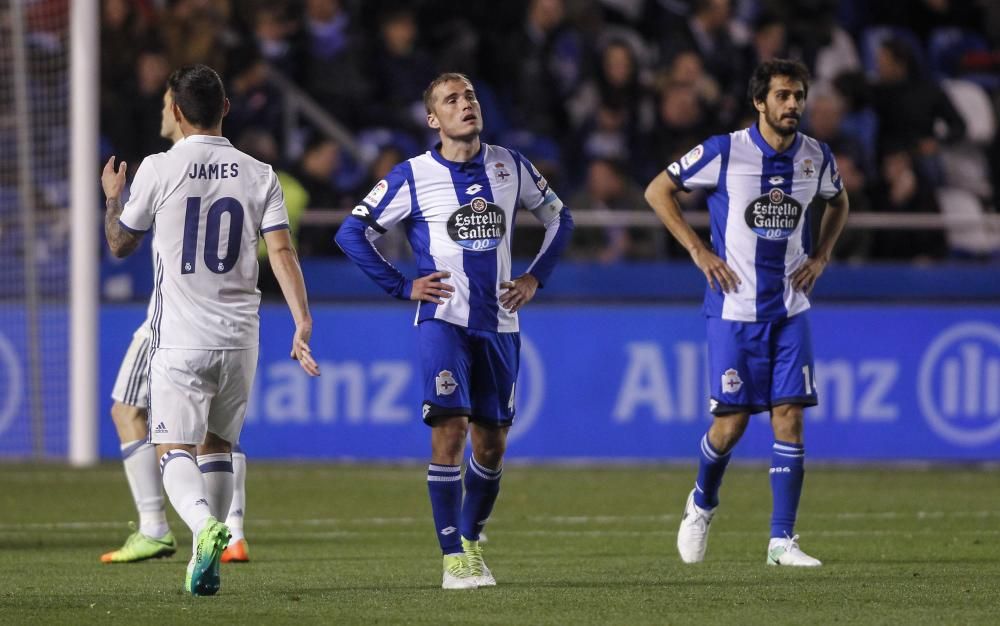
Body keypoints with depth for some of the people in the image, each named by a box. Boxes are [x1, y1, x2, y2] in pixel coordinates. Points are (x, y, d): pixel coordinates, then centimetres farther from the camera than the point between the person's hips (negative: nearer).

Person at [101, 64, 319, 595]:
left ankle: (205, 526, -35)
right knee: (217, 446, 19)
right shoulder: (258, 176, 4)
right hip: (238, 339, 4)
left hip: (180, 338, -3)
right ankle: (206, 559, 17)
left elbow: (120, 245, 8)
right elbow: (282, 252, -6)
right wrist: (302, 323, -8)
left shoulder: (159, 169, -4)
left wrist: (112, 197, 27)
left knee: (175, 452, -6)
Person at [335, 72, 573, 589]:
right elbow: (352, 234, 0)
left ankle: (471, 539, 26)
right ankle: (453, 557, -14)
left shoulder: (510, 166, 6)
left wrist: (534, 278, 9)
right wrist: (403, 287, -4)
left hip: (498, 324, 4)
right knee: (450, 427, -17)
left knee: (492, 440, 6)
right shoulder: (413, 176, -4)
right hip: (442, 320, -4)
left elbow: (558, 219, 20)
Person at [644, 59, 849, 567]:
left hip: (789, 309, 3)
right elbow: (657, 191, -1)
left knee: (790, 415, -6)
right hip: (734, 310, -3)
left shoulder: (816, 157, 2)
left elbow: (838, 202, 24)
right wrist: (699, 252, -7)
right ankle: (702, 503, 28)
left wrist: (820, 256, 9)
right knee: (731, 422, -3)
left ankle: (782, 540, -2)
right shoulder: (724, 152, -10)